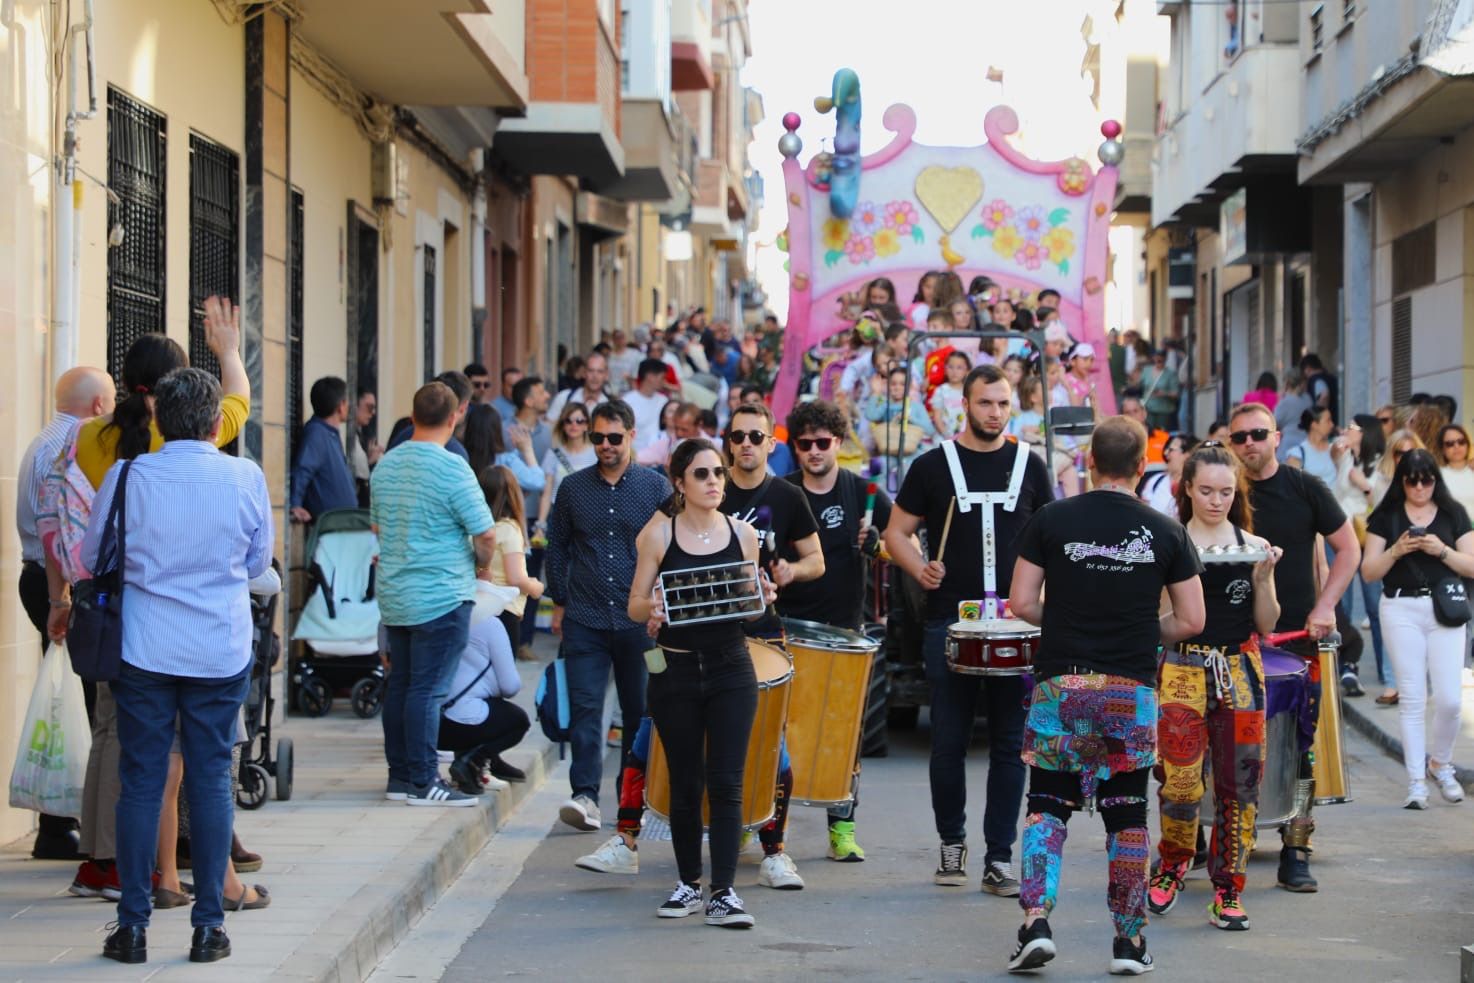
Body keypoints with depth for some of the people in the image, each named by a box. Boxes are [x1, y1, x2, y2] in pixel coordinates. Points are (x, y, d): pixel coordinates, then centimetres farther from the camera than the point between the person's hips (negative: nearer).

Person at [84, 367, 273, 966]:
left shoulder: (127, 477, -6)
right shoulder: (246, 478, -4)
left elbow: (93, 557, 7)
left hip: (144, 650, 0)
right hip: (222, 652, 0)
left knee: (140, 782, 5)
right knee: (211, 781, 6)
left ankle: (133, 926, 7)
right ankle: (208, 926, 7)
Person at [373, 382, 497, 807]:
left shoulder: (386, 465, 7)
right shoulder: (451, 468, -15)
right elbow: (486, 534, -14)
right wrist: (480, 564, 6)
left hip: (393, 595, 7)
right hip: (441, 596, -7)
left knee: (399, 684, 12)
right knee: (428, 689, -5)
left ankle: (399, 776, 17)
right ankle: (422, 781, -3)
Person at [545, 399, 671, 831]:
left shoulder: (656, 487, 3)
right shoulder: (573, 488, 6)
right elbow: (557, 547, 14)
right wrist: (559, 602, 9)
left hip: (640, 620, 0)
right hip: (585, 619, 0)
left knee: (639, 710, 8)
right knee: (584, 707, -10)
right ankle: (585, 796, -15)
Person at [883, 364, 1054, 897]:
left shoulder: (1029, 465, 8)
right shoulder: (933, 466, 3)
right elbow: (896, 531, 7)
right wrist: (919, 568, -12)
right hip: (950, 624, -1)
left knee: (1010, 744, 2)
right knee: (949, 742, 3)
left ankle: (999, 858, 7)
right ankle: (952, 843, 20)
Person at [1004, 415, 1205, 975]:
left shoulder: (1052, 520, -1)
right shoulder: (1165, 532, 1)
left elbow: (1022, 604, -2)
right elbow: (1191, 620, 2)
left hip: (1060, 683, 0)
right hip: (1131, 691, 0)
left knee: (1047, 806, 9)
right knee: (1127, 815, 8)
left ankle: (1036, 922, -5)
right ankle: (1129, 942, 11)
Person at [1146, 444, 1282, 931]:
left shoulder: (1253, 547, 7)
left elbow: (1266, 625, 8)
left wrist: (1263, 578, -7)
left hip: (1240, 671, 2)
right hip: (1183, 669, -2)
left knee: (1239, 781, 0)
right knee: (1180, 777, -9)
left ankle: (1229, 889, 11)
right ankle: (1174, 859, 20)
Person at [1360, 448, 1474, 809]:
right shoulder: (1385, 516, 6)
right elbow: (1369, 571, 4)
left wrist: (1442, 551, -13)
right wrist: (1396, 551, -13)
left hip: (1444, 609, 0)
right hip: (1401, 610, 0)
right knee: (1411, 698, -1)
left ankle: (1440, 764, 20)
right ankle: (1416, 782, 2)